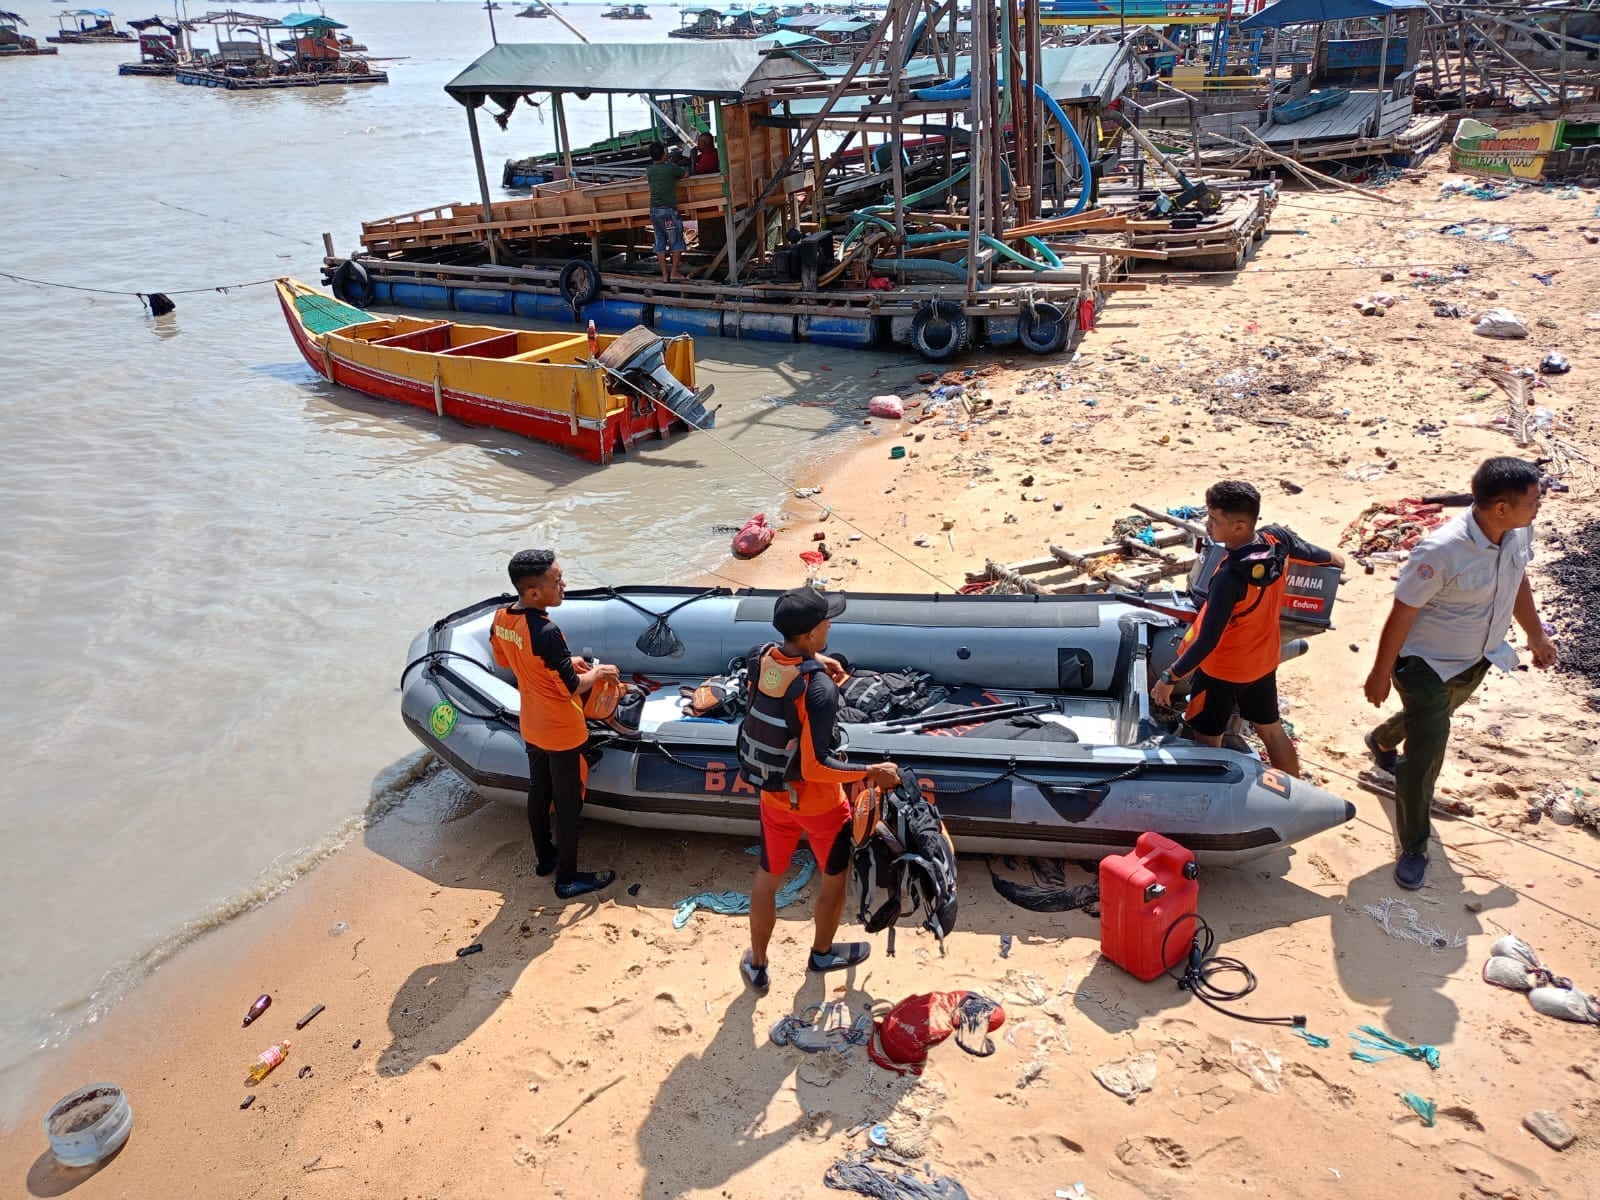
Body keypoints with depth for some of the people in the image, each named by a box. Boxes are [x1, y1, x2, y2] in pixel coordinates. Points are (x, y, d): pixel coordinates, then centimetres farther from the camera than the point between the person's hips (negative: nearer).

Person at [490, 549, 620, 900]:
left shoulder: (501, 619, -9)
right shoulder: (547, 632, -34)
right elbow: (570, 688, -24)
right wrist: (597, 673, -4)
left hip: (531, 726, 8)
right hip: (562, 732, -7)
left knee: (539, 791, 24)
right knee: (568, 803, 10)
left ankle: (543, 856, 44)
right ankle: (567, 878, 24)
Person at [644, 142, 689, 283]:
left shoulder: (649, 170, 8)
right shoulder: (671, 168, -6)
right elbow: (686, 173, 10)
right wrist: (684, 167, 34)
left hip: (654, 210, 5)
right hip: (668, 210, -5)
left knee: (660, 243, 8)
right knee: (676, 242, 3)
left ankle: (664, 274, 8)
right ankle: (674, 273, -1)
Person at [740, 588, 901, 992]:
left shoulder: (761, 661, -14)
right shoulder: (821, 688, -33)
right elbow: (815, 767, -31)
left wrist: (813, 665, 1)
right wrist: (872, 772, -23)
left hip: (773, 794, 5)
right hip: (817, 800, -5)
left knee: (768, 877, 23)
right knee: (836, 875, 23)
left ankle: (757, 966, 39)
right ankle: (822, 954, 45)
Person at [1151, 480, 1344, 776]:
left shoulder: (1230, 577, -36)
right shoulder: (1277, 538, -15)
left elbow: (1207, 641, -30)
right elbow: (1309, 552, 10)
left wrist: (1169, 678, -20)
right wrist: (1333, 557, 34)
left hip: (1223, 668, -8)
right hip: (1263, 660, 8)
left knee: (1207, 742, 11)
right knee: (1271, 730, 25)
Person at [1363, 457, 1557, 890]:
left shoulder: (1518, 533, -13)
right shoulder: (1441, 552, -35)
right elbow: (1402, 614, -25)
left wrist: (1536, 633, 17)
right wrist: (1381, 673, -17)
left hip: (1478, 660, 8)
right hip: (1429, 665, -7)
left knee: (1430, 720, 32)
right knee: (1426, 756, -4)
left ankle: (1383, 741, 65)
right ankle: (1413, 849, 14)